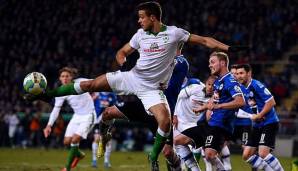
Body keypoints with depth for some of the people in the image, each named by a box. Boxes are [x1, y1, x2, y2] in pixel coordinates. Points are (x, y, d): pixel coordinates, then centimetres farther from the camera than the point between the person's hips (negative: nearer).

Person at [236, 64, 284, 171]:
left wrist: (258, 116, -17)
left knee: (263, 154, -21)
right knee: (247, 155, 4)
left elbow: (271, 102, -19)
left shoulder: (257, 85, -15)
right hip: (257, 126, 9)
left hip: (269, 123, -9)